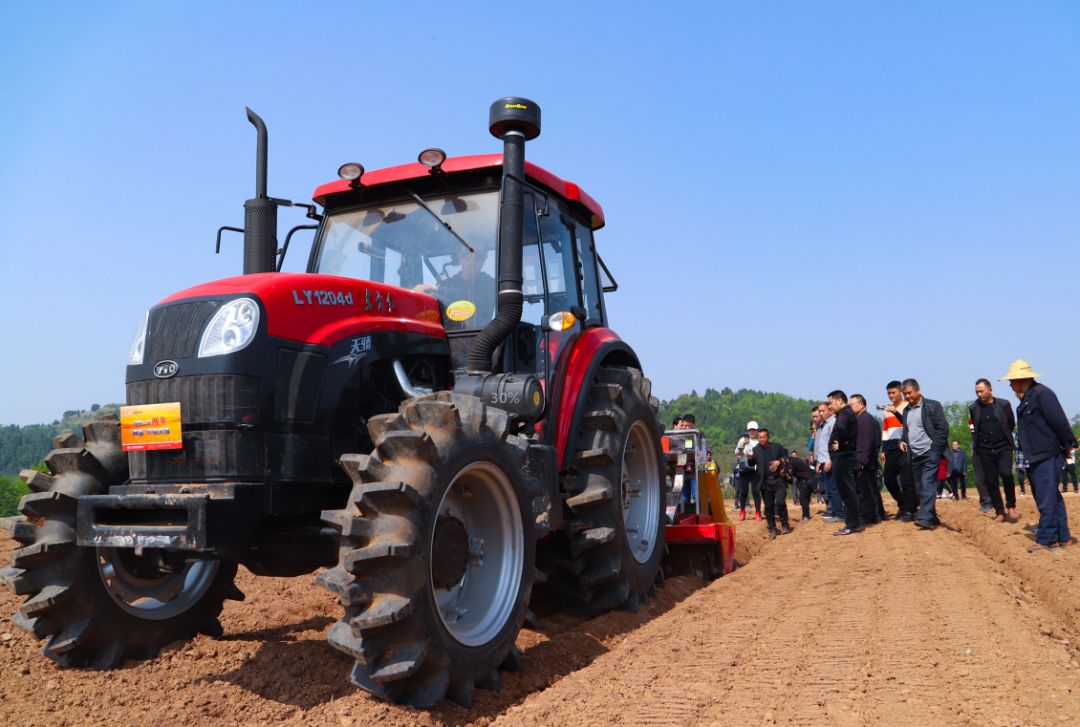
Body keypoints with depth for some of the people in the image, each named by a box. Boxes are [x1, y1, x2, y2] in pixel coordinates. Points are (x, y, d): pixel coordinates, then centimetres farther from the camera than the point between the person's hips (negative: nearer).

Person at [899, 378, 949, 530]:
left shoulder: (932, 405, -3)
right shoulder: (906, 410, 15)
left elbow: (943, 428, -6)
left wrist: (935, 449, -13)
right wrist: (902, 441, 4)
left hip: (930, 453, -7)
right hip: (914, 455, 7)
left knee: (928, 485, -15)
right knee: (919, 488, 7)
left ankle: (925, 518, -22)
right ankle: (932, 519, 15)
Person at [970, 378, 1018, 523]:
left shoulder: (1003, 404, -1)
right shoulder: (974, 408, 5)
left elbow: (1012, 424, 11)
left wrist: (1003, 435, 13)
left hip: (1003, 447, -2)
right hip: (985, 450, 2)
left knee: (1006, 473, -22)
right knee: (991, 482, 1)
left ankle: (1011, 506, -3)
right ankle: (1000, 512, 12)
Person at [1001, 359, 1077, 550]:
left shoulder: (1041, 394, -14)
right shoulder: (1026, 399, 15)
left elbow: (1060, 422, -17)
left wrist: (1069, 445, -11)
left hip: (1047, 456, -10)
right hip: (1036, 459, 10)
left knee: (1047, 500, -6)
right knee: (1052, 498, 14)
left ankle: (1046, 539, -1)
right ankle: (1062, 537, 20)